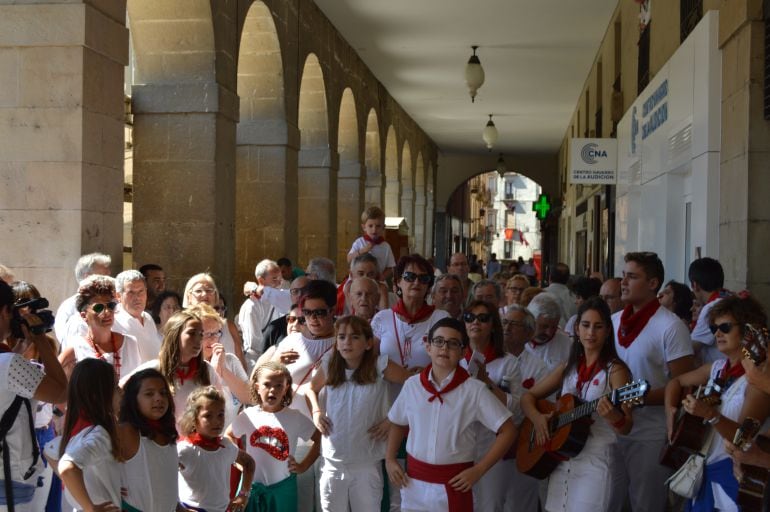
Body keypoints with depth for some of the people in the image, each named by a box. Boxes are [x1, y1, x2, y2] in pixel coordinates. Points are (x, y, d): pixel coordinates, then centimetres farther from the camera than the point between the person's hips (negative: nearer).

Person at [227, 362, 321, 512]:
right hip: (252, 484, 1)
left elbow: (319, 439, -1)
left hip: (282, 487, -1)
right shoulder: (248, 416, -2)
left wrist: (303, 466, -3)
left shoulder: (295, 418, -6)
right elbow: (229, 435, 15)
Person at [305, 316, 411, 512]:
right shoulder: (329, 365, 1)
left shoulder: (379, 366, -10)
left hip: (367, 464, -3)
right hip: (332, 462, 3)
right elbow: (311, 388, 21)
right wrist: (316, 412, 4)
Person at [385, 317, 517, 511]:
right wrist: (390, 460, 7)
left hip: (453, 485, -3)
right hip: (413, 482, 3)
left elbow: (508, 431, -6)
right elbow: (398, 424, 18)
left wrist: (478, 470, -9)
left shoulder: (474, 390, -9)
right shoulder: (412, 385, 1)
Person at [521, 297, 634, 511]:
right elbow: (528, 396, 13)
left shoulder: (615, 370, -8)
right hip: (559, 461, 5)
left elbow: (626, 427, -15)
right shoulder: (568, 368, 8)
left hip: (594, 463, -5)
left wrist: (612, 416, -37)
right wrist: (536, 417, -7)